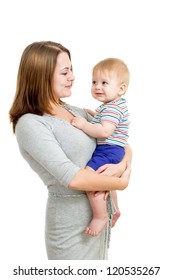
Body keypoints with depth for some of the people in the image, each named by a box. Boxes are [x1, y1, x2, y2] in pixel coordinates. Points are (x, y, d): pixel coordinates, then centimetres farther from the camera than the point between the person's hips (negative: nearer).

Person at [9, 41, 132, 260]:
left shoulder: (76, 112, 5)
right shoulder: (30, 123, -17)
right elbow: (73, 178, -25)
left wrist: (121, 166, -11)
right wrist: (121, 183, -12)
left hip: (98, 213, 7)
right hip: (72, 224, -7)